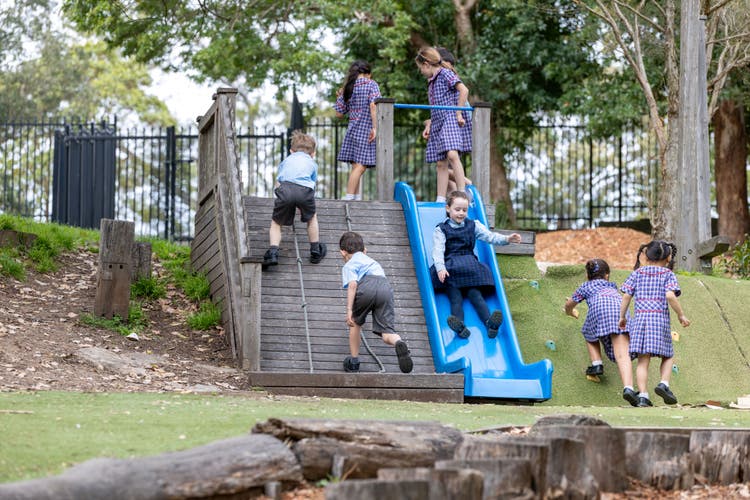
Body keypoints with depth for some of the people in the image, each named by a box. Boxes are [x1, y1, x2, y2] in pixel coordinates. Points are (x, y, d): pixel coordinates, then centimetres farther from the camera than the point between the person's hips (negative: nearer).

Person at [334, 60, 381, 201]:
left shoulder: (347, 88, 12)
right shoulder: (371, 84, -2)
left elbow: (339, 113, 13)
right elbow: (373, 106, -17)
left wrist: (339, 98, 29)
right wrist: (375, 127, -17)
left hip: (352, 130, 6)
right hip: (366, 129, -6)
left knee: (356, 166, 9)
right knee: (361, 166, -8)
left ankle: (357, 197, 10)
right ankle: (349, 197, -14)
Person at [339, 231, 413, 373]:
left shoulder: (349, 265, 22)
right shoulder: (372, 261, 43)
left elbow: (352, 284, 1)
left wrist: (349, 310, -5)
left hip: (367, 286, -4)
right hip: (386, 286, 4)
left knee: (355, 322, 23)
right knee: (386, 331, -4)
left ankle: (354, 361, 25)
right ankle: (399, 343, -38)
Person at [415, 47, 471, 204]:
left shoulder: (445, 73, -3)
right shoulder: (431, 82, 23)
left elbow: (464, 90, -15)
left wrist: (459, 114, -17)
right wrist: (428, 126, 16)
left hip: (451, 120, -9)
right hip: (438, 123, 9)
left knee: (452, 155, -25)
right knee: (441, 163, 3)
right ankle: (440, 200, 1)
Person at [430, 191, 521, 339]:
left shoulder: (473, 225, 18)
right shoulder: (440, 230, 9)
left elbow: (490, 236, 5)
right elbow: (438, 251, -5)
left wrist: (507, 239, -14)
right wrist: (440, 268, -24)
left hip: (470, 268, 2)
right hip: (450, 270, -2)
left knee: (475, 294, -21)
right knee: (455, 297, -24)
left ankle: (490, 324, -42)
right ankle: (460, 327, -49)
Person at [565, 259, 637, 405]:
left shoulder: (586, 286, 36)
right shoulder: (612, 286, 43)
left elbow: (569, 304, 50)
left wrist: (570, 312, 73)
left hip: (599, 306, -1)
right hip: (620, 306, 1)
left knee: (589, 333, 31)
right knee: (622, 354, -14)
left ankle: (596, 363, 9)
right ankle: (628, 387, -34)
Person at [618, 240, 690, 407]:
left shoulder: (637, 273, 12)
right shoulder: (667, 275, 4)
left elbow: (626, 296, 6)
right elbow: (670, 296, -11)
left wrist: (622, 317, 16)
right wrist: (681, 315, -1)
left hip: (639, 317, 2)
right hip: (660, 318, -2)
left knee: (643, 360, 0)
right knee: (667, 356, 14)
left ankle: (643, 395, -9)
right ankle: (664, 384, -8)